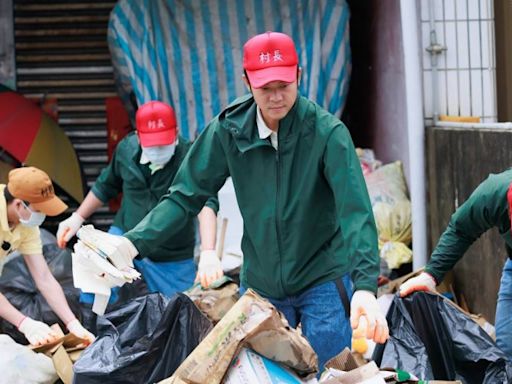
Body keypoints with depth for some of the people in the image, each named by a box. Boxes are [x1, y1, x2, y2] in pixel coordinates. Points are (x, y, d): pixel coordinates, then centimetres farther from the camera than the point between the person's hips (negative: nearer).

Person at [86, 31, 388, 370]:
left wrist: (365, 286, -37)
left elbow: (355, 211, -24)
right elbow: (185, 197, -2)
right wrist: (134, 242, -17)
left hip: (323, 282, -3)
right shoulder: (228, 130, -7)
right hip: (260, 284, 3)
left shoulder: (327, 132, -16)